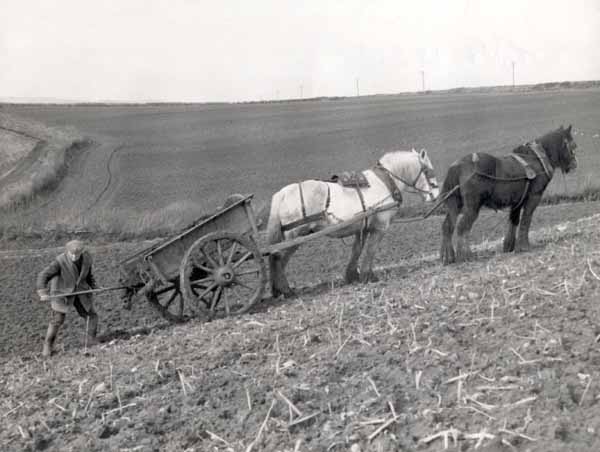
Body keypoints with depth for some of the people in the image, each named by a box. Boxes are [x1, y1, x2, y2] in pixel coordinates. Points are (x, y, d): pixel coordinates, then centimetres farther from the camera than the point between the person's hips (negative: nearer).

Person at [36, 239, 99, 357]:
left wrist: (94, 286, -1)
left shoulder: (86, 258, -10)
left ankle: (92, 340, 24)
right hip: (62, 293, -5)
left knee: (91, 315, 6)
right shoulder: (60, 261, -26)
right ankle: (47, 347, 11)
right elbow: (43, 275, -25)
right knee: (57, 320, -7)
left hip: (80, 291, 5)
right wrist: (43, 293, -36)